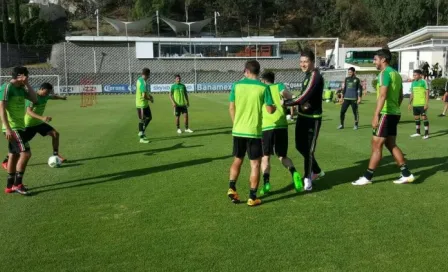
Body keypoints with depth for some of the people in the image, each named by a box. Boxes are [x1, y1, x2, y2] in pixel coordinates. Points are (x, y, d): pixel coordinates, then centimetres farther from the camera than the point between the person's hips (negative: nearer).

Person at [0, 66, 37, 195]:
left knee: (14, 155, 12)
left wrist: (27, 84, 3)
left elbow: (34, 99, 10)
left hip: (19, 127, 9)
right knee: (25, 153, -14)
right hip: (12, 128, -9)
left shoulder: (21, 88, 12)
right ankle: (17, 184, -5)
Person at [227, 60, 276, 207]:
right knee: (255, 163, 5)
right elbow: (270, 110, -7)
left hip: (238, 130, 3)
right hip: (254, 131, -3)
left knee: (237, 160, 19)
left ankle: (231, 188, 8)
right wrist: (275, 107, 16)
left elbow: (231, 108, 4)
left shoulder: (237, 85, 0)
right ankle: (252, 197, 5)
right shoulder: (263, 87, -7)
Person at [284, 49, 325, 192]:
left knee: (308, 149, -3)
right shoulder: (308, 75, 11)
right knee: (300, 146, 17)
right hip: (303, 116, 10)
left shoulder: (315, 76, -20)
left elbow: (304, 98, -27)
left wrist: (286, 102, -19)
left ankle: (308, 179, 10)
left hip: (313, 118, -10)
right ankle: (317, 171, 35)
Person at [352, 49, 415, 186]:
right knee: (391, 144, 14)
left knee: (376, 145, -5)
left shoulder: (385, 73, -13)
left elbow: (382, 95, -24)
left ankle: (367, 177, -1)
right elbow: (400, 96, 21)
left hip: (386, 114, -9)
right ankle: (406, 174, 14)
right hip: (394, 113, 9)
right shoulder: (395, 73, 16)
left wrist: (376, 115, -27)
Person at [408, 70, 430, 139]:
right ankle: (418, 133, 23)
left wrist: (426, 104, -14)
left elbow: (427, 93, -9)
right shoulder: (413, 83, 13)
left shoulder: (423, 82, -7)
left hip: (422, 104, -7)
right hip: (415, 104, 7)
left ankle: (426, 134, 0)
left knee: (424, 118, -5)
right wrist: (410, 103, 15)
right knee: (416, 118, 12)